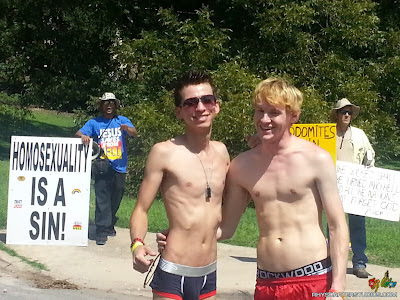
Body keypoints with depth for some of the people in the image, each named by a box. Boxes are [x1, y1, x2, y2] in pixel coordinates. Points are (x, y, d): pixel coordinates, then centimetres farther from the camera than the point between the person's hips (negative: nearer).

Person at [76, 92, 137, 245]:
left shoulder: (122, 120, 9)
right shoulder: (94, 122, 9)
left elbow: (135, 133, -7)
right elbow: (78, 133, 0)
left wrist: (127, 128, -30)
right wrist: (83, 136, -25)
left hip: (119, 168, 2)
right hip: (102, 167, -2)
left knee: (116, 199, 11)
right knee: (102, 200, -8)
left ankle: (110, 225, 30)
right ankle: (101, 231, -7)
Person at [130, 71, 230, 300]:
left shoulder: (222, 151, 8)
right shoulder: (165, 152, -9)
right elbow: (142, 209, -6)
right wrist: (137, 244, -25)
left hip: (209, 274, 5)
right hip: (173, 274, -5)